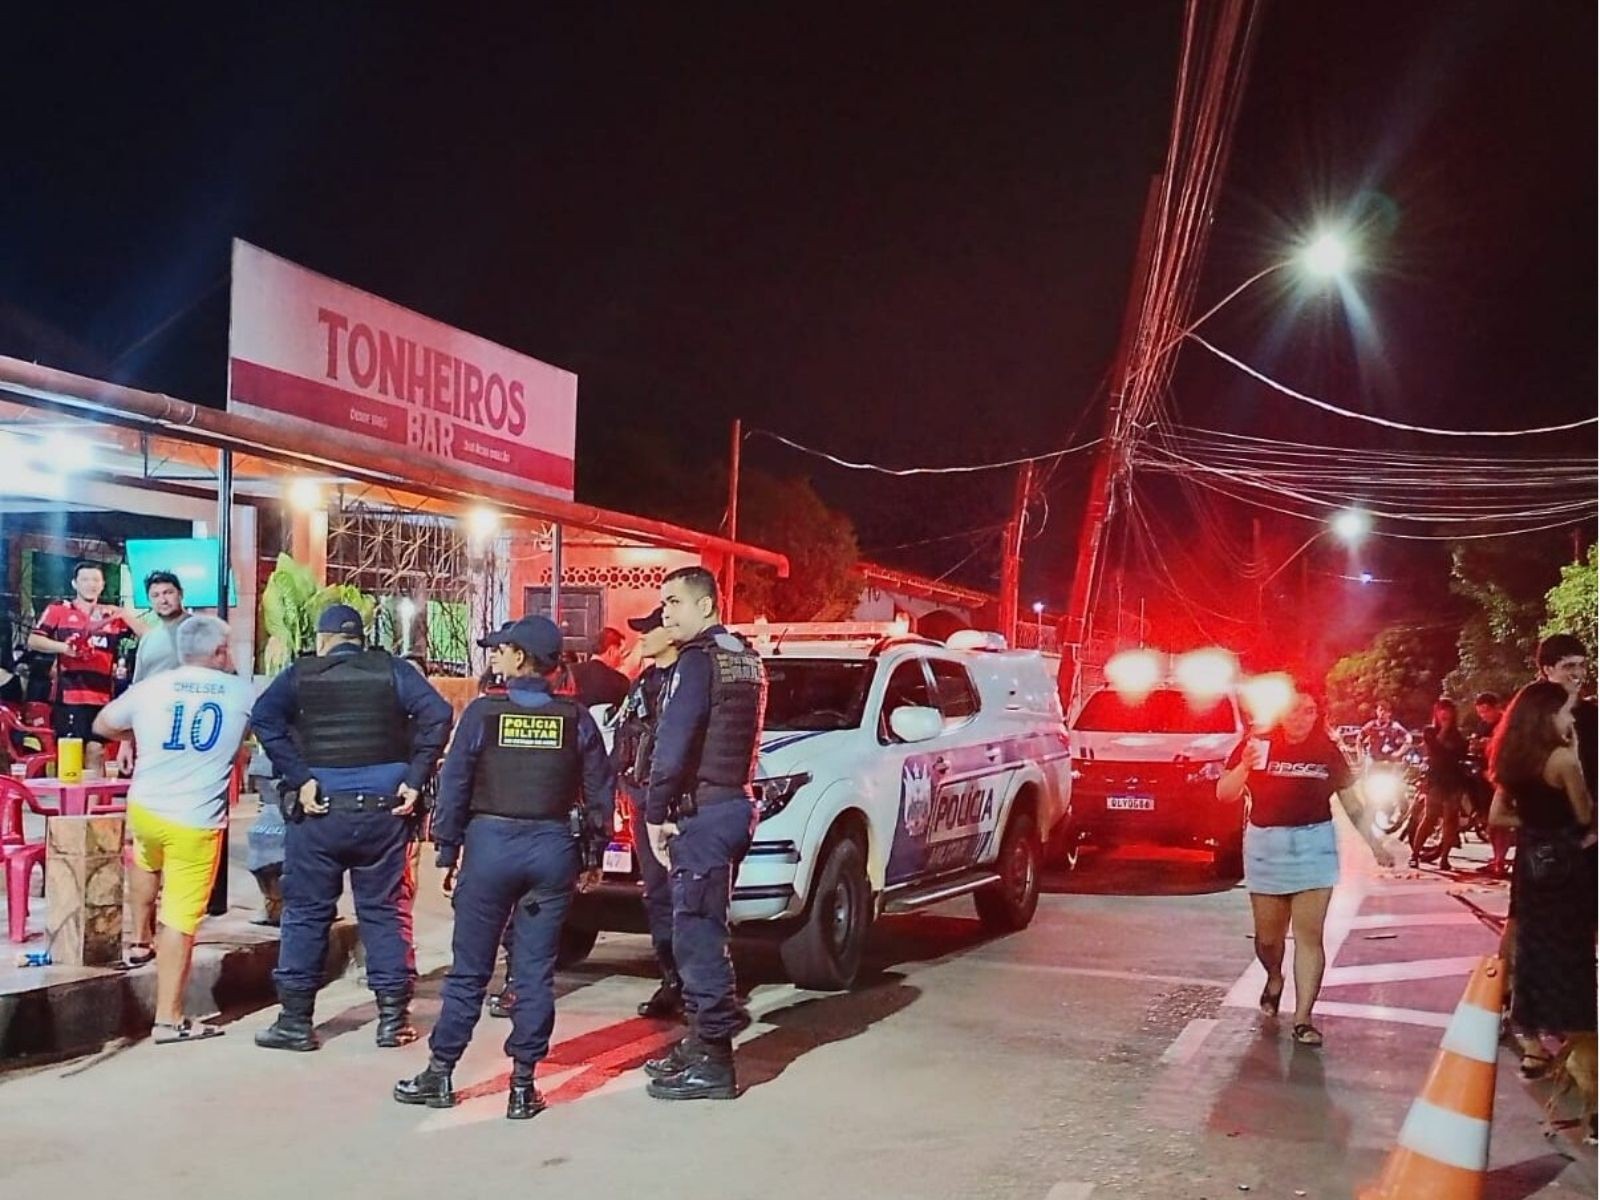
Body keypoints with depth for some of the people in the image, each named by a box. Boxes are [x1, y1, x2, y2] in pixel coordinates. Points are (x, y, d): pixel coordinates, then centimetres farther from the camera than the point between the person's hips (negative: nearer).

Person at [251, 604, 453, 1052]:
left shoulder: (300, 674, 3)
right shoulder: (391, 670, 4)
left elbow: (264, 718, -13)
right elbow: (438, 713, -9)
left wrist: (299, 779, -13)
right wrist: (415, 780, -8)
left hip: (319, 812, -1)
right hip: (382, 811, 1)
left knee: (305, 914, 8)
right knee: (382, 911, 10)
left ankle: (296, 1021, 12)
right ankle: (393, 1018, 12)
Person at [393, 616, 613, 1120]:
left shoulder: (483, 712, -5)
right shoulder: (577, 719, 1)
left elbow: (453, 784, -4)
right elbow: (600, 790, 3)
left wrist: (447, 852, 3)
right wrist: (593, 855, 12)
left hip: (491, 844, -1)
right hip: (554, 849, 2)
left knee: (469, 969, 9)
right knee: (536, 972, 7)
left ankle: (439, 1074, 18)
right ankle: (522, 1086, 11)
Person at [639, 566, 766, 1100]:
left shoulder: (699, 659, -12)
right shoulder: (747, 659, 17)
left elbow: (673, 742, -18)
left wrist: (656, 812, -12)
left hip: (702, 811, -10)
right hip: (737, 803, 10)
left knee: (697, 933, -6)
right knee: (703, 930, 16)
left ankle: (711, 1063, -3)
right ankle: (702, 1042, 25)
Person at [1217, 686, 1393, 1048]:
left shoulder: (1327, 750, 3)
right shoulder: (1257, 744, -1)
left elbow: (1352, 802, 10)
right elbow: (1224, 794, -3)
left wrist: (1373, 841, 3)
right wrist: (1244, 767, -21)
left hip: (1314, 845, 0)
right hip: (1265, 847, 0)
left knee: (1309, 935, -4)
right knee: (1268, 935, 9)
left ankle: (1303, 1018, -1)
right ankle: (1274, 979, 41)